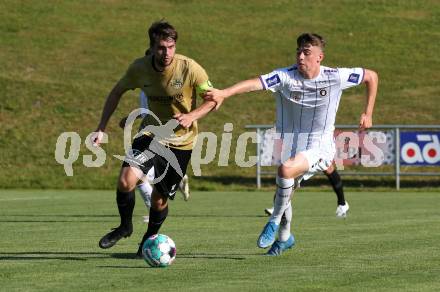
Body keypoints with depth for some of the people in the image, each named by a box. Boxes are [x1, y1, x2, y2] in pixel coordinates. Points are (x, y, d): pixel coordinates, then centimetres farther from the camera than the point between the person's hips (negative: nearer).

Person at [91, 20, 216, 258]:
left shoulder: (190, 69, -20)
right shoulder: (140, 68, -11)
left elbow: (213, 99, -7)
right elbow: (117, 92, 6)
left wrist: (191, 117, -26)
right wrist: (101, 129, -1)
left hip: (181, 141, -1)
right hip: (151, 134, 2)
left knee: (160, 200, 5)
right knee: (126, 180, -22)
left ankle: (149, 239, 36)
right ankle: (125, 226, 7)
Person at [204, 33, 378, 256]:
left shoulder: (334, 77, -10)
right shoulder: (285, 77, -12)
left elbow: (371, 76, 5)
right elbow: (255, 83, -31)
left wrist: (367, 114, 4)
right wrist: (225, 93, -47)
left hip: (320, 148, -3)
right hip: (289, 147, 3)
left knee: (286, 170, -31)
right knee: (283, 194, 16)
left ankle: (275, 221, -10)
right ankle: (284, 238, 47)